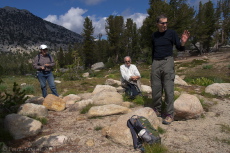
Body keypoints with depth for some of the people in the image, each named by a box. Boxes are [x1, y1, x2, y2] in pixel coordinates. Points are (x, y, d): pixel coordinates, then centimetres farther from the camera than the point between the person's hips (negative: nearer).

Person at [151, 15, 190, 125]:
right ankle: (157, 110, 16)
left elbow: (179, 49, 2)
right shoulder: (154, 35, 14)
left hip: (167, 61, -3)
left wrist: (183, 42, -19)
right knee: (155, 89, 3)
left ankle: (169, 114, 0)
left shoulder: (171, 33, 4)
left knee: (168, 89, -6)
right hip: (155, 63, 4)